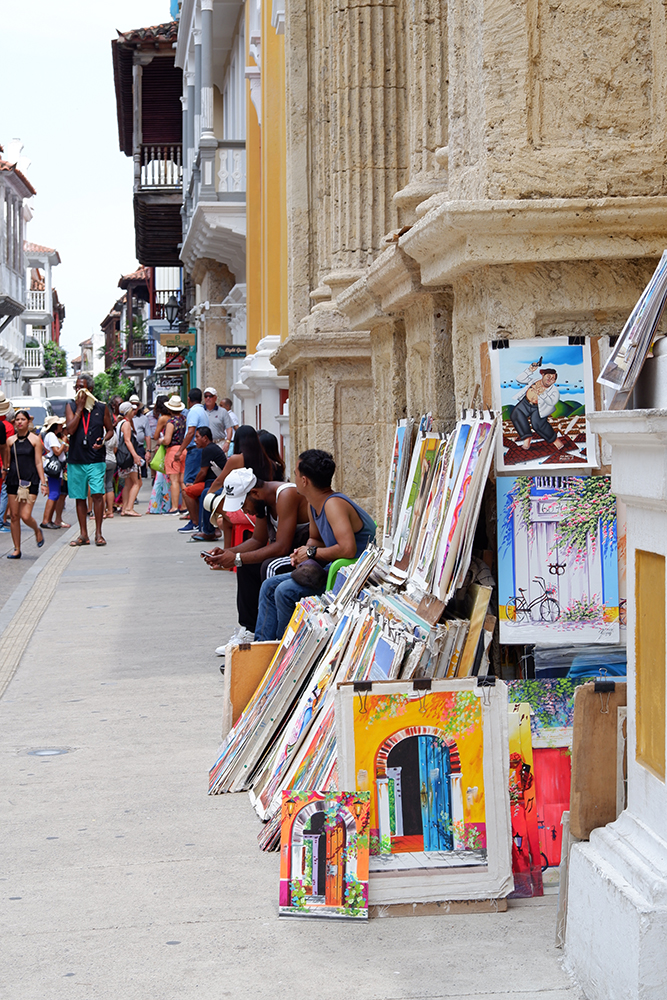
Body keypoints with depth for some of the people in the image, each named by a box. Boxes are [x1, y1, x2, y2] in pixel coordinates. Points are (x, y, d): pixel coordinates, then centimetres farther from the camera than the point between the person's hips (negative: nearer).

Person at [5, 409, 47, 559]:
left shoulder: (35, 439, 1)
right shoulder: (10, 440, 8)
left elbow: (38, 463, 1)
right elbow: (7, 462, 14)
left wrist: (43, 482, -4)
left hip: (30, 481, -3)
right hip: (13, 480, 3)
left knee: (25, 516, -12)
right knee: (14, 516, 2)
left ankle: (37, 531, 21)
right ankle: (17, 549, 11)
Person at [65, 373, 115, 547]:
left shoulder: (101, 407, 4)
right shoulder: (71, 406, 4)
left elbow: (110, 429, 12)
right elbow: (70, 429, -8)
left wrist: (103, 440, -9)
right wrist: (80, 408, -10)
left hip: (96, 459, -2)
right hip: (76, 459, 2)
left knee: (97, 494, -11)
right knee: (80, 497, 7)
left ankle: (98, 533, -2)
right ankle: (83, 535, 14)